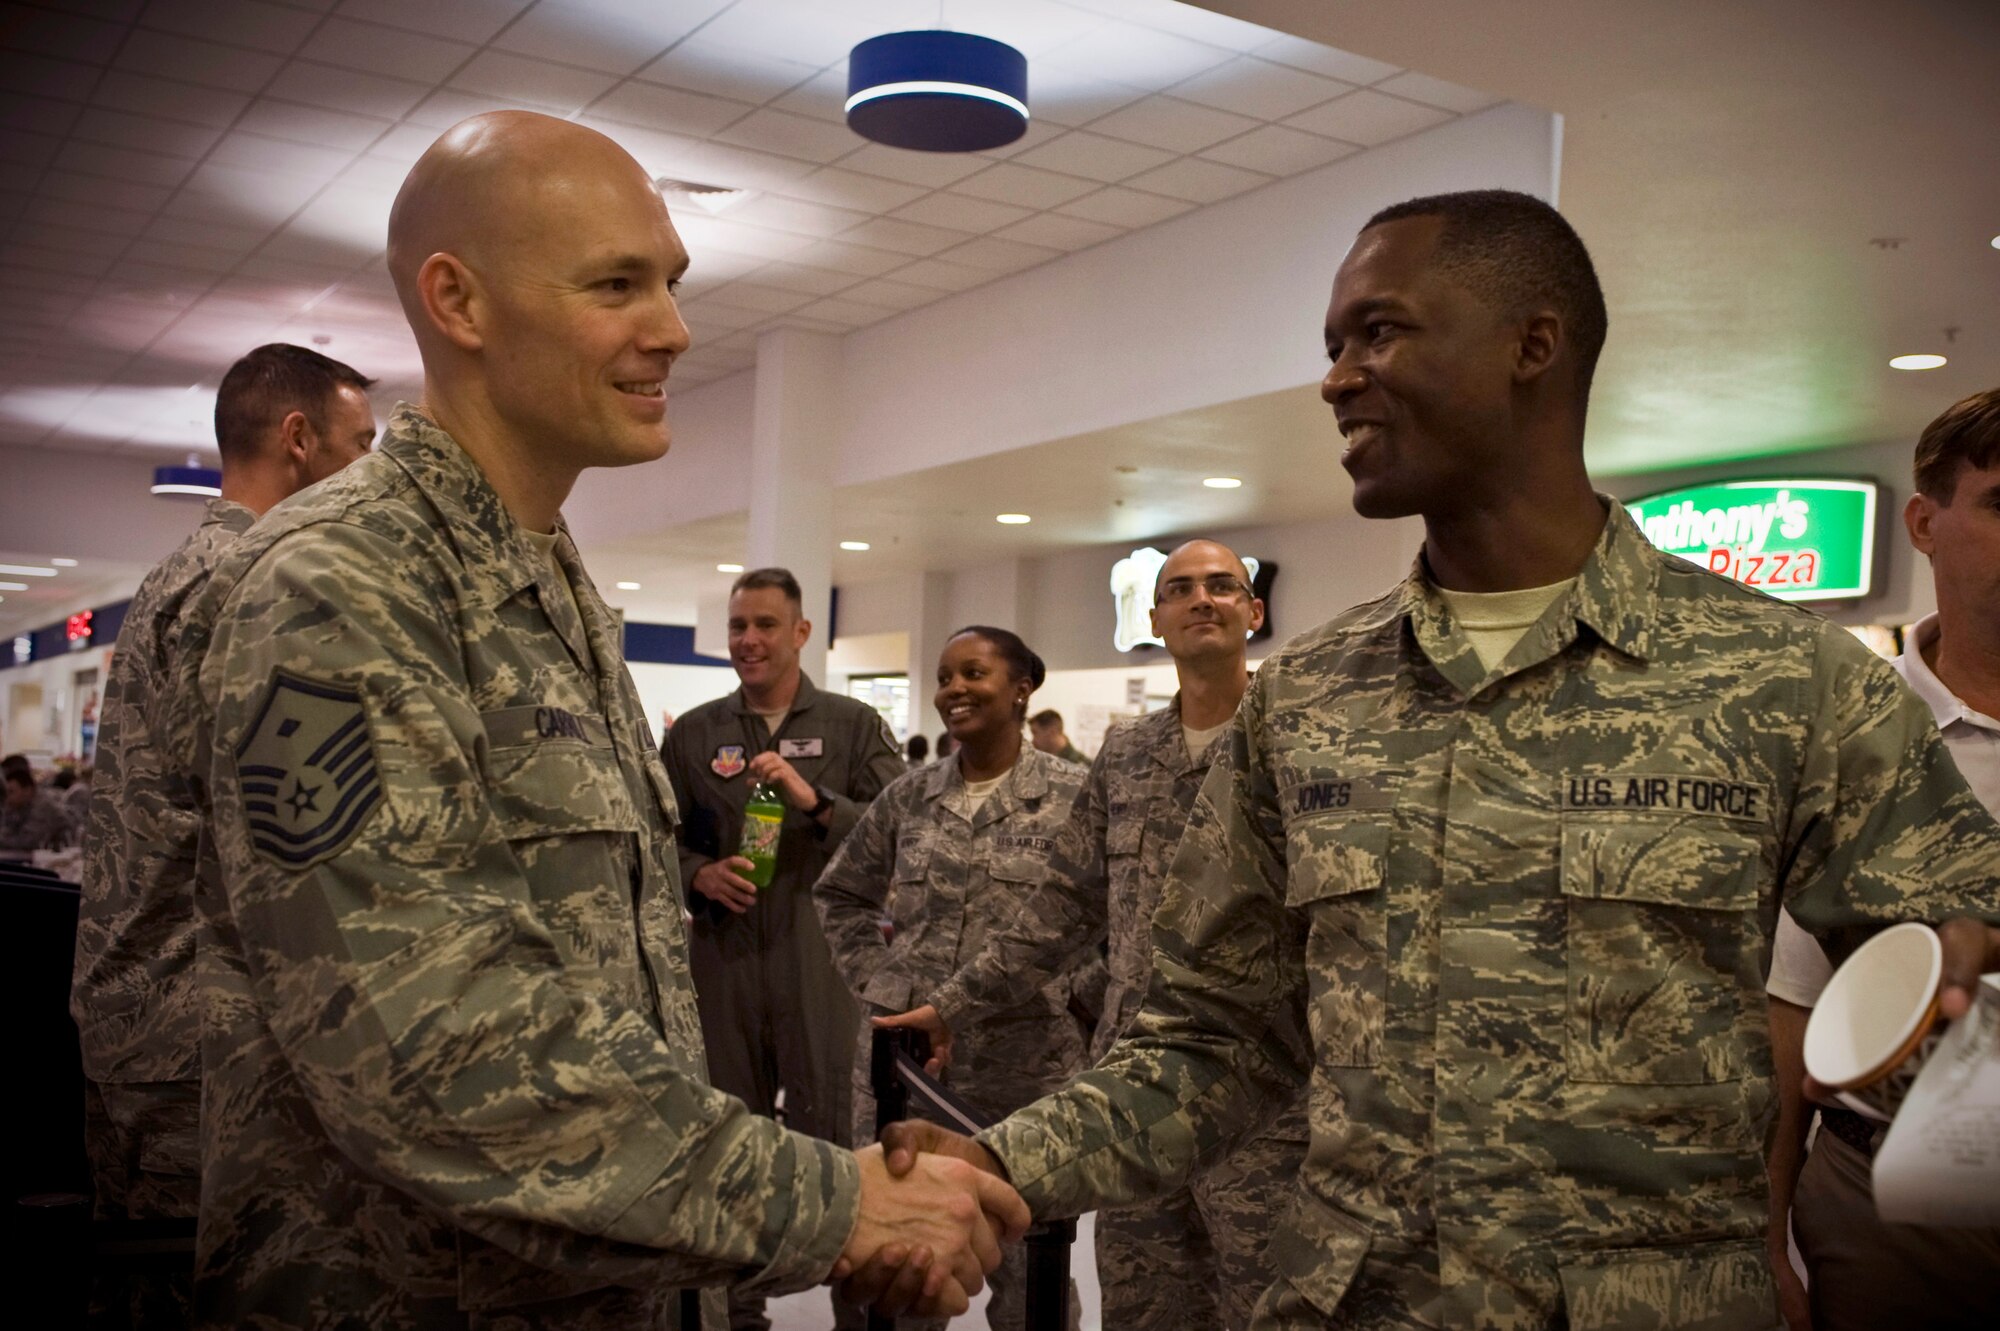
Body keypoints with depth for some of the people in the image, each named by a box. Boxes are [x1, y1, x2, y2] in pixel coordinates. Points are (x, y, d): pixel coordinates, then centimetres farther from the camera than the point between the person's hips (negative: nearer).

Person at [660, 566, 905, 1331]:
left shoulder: (853, 725, 5)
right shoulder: (692, 734, 11)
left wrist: (815, 800, -16)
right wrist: (697, 872, -8)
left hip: (823, 962, -2)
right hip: (722, 961, 3)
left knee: (833, 1136, 1)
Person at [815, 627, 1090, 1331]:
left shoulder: (1073, 795, -5)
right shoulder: (910, 795, 5)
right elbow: (839, 894, 17)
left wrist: (1084, 1000, -6)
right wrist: (873, 975, 5)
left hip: (1025, 1058, -3)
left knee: (1025, 1260, 9)